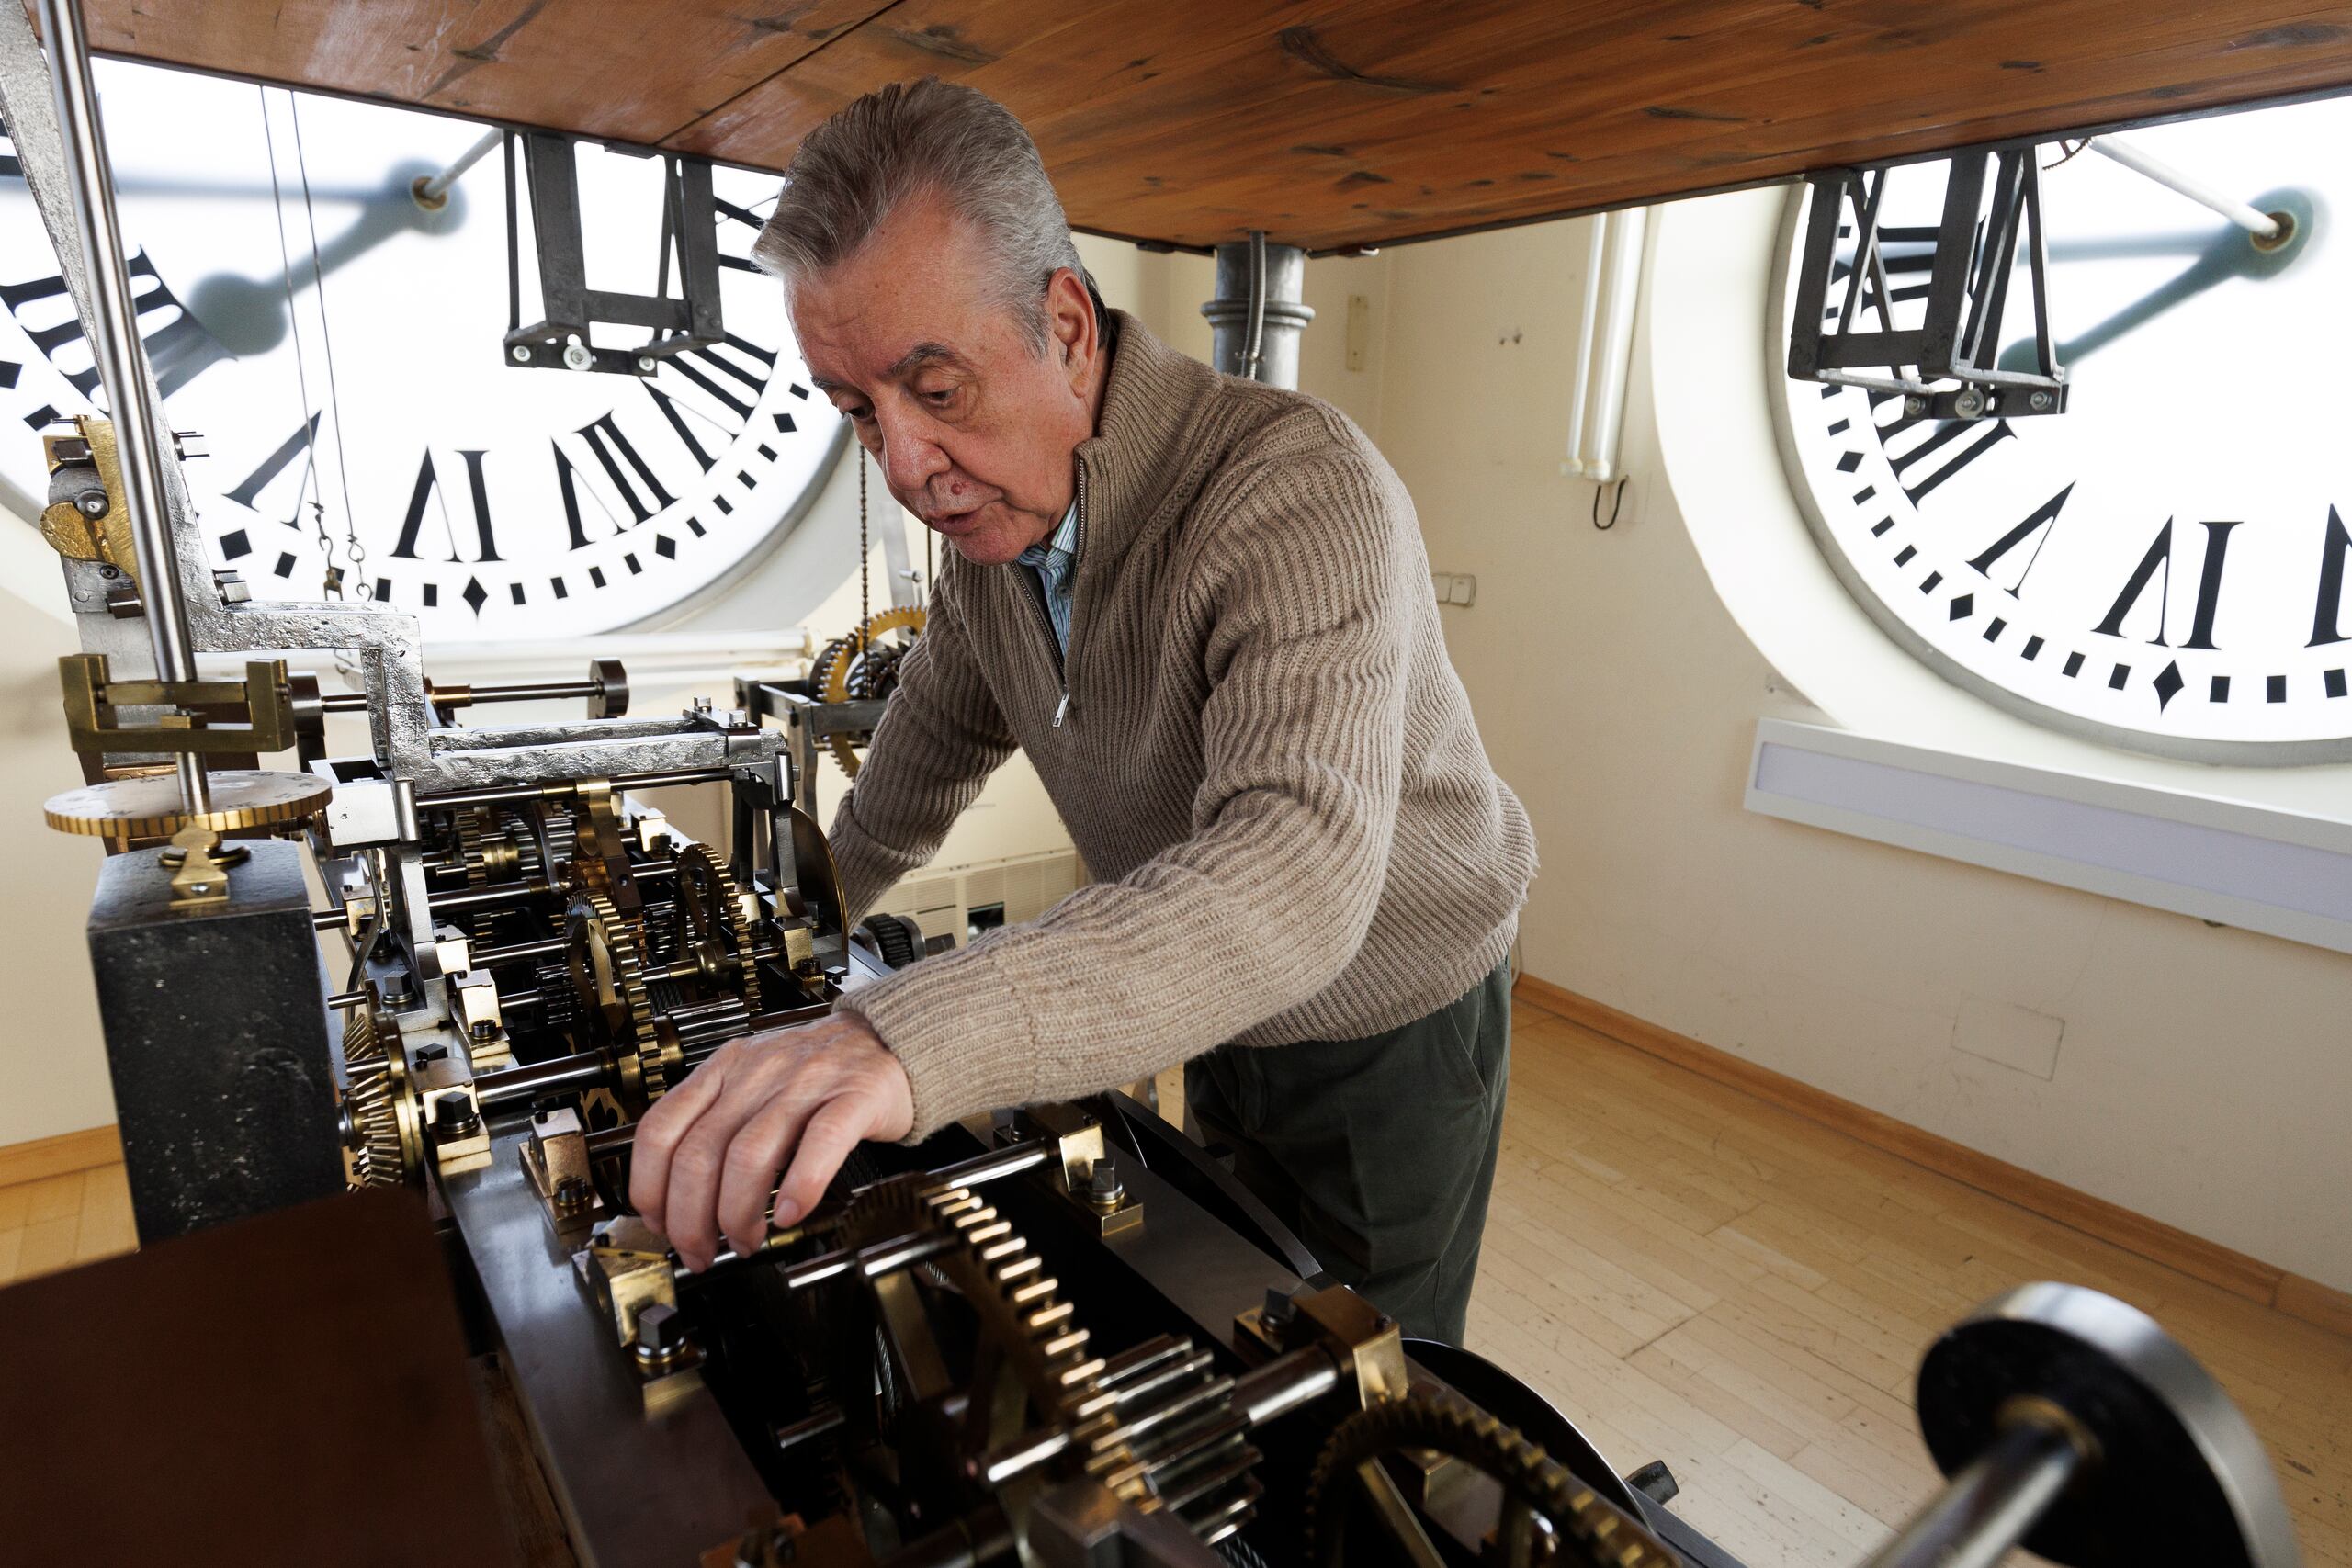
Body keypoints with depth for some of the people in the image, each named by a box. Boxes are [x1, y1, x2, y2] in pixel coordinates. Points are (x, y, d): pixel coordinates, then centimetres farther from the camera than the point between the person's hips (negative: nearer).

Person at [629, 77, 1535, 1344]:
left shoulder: (1302, 491, -33)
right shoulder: (989, 511, -7)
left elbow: (1299, 867, -48)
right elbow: (941, 729, 10)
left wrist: (919, 1039, -58)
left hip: (1392, 1038, -6)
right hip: (1218, 1018, 6)